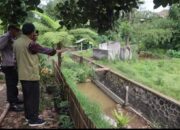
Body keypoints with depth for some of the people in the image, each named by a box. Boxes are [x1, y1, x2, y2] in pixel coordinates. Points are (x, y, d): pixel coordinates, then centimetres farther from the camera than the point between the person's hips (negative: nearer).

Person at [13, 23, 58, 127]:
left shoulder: (17, 42, 7)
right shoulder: (30, 43, -20)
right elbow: (43, 49, -9)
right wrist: (52, 51, 11)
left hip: (22, 75, 9)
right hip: (31, 75, -9)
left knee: (27, 96, 19)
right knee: (34, 97, 2)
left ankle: (28, 115, 31)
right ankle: (33, 119, 10)